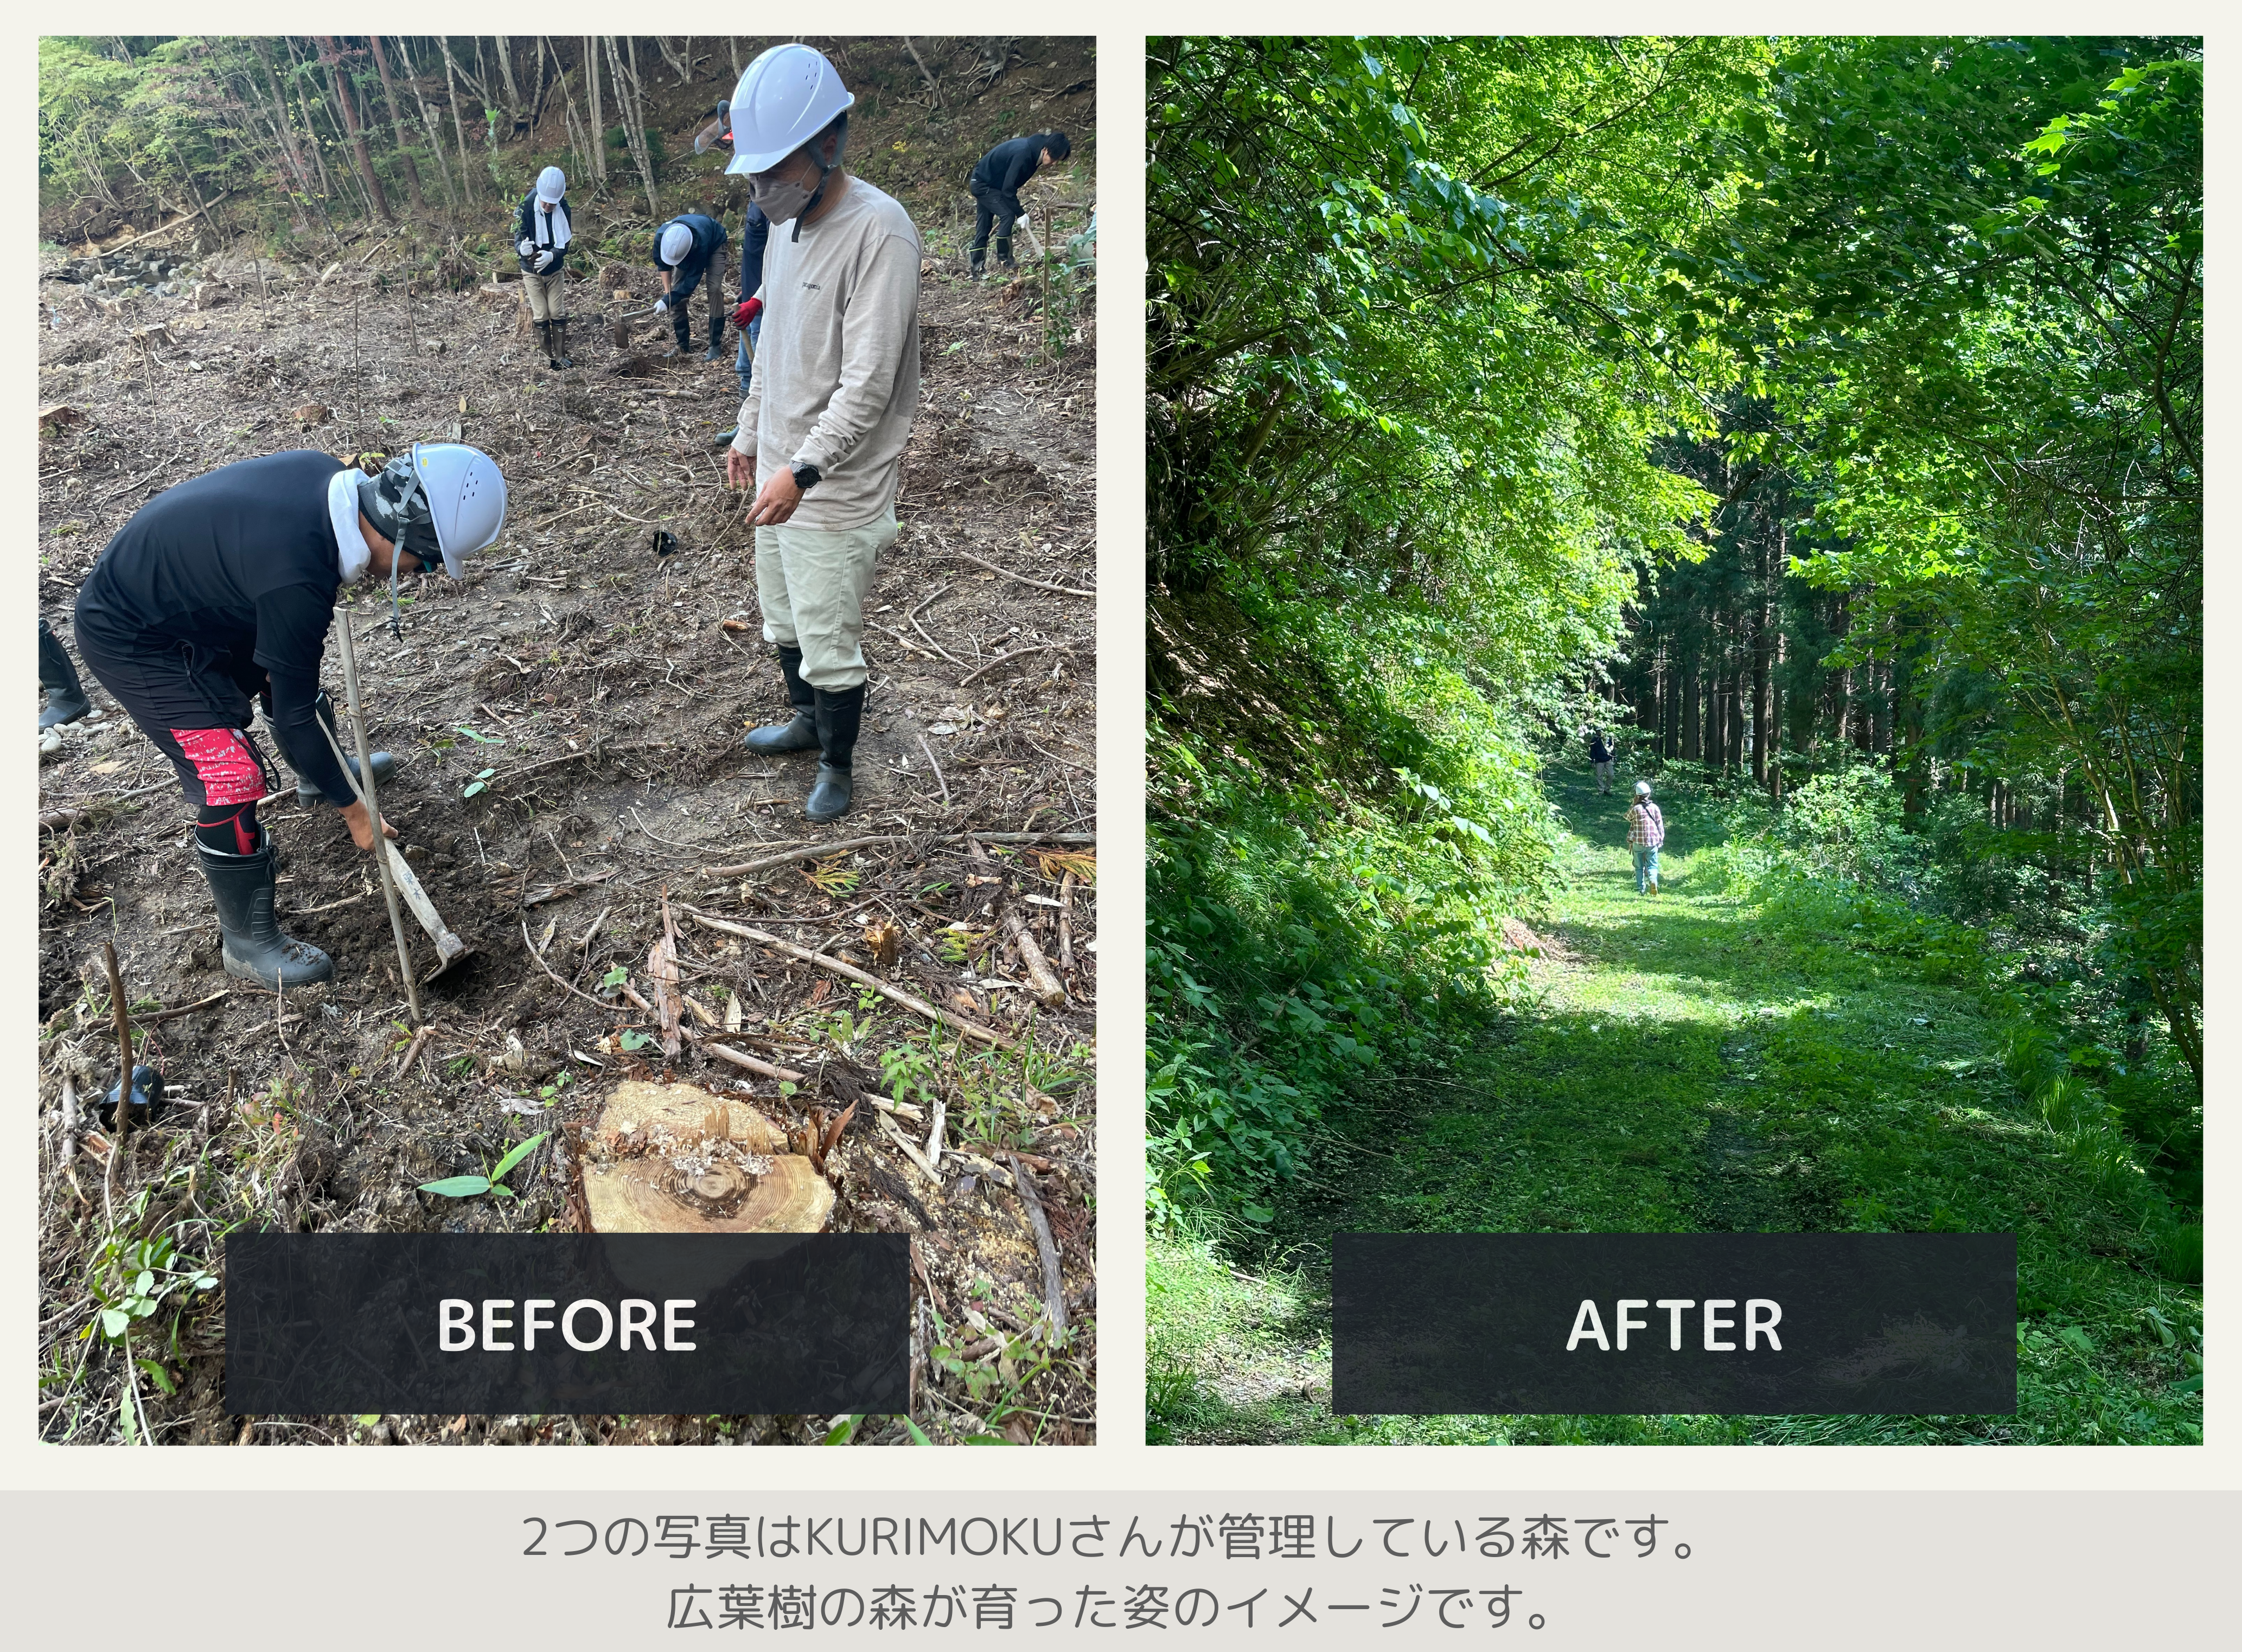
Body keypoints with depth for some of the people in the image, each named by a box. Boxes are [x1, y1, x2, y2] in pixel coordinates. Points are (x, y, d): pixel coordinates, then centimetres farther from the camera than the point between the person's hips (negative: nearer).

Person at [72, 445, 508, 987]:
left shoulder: (325, 475, -15)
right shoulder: (298, 581, -38)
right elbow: (294, 714, -25)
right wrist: (353, 810, -13)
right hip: (131, 641, -9)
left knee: (287, 669, 26)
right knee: (231, 780, -11)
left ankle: (318, 776, 56)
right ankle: (249, 943, 6)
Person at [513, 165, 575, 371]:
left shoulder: (563, 209, -16)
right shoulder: (526, 209, -21)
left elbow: (565, 244, -14)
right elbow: (518, 239, -19)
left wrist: (551, 256, -36)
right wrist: (522, 249, -45)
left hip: (554, 270, 2)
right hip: (532, 272, -2)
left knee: (558, 314, 1)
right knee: (541, 317, 0)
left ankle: (561, 356, 13)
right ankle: (548, 359, 10)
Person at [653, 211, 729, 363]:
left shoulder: (701, 242, -47)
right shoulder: (661, 236, -35)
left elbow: (693, 280, -39)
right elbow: (663, 265, -15)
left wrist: (667, 300, -40)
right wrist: (667, 292, -23)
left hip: (714, 245, -5)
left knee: (715, 289, -22)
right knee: (676, 291, -5)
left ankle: (715, 345, -16)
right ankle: (683, 345, 5)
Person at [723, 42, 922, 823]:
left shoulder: (879, 232, -23)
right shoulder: (788, 223, 6)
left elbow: (868, 384, -26)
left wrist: (802, 471, -29)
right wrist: (750, 433, 21)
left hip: (836, 491, -8)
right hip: (780, 472, 9)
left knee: (830, 644, 4)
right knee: (784, 621, 24)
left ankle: (837, 765, 24)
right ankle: (807, 720, 46)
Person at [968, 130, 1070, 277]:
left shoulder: (1031, 151, -3)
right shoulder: (1023, 154, -31)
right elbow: (1008, 189, -28)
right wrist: (1020, 213, -23)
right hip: (983, 184, -10)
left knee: (982, 229, 9)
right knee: (1007, 215, -19)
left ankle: (977, 272, 11)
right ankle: (1004, 260, -11)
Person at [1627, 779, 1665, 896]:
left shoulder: (1635, 809, -8)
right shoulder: (1654, 808, -3)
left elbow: (1628, 817, 13)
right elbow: (1660, 825, 1)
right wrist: (1661, 840, 10)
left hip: (1638, 842, -1)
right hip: (1653, 842, 1)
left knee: (1639, 866, 12)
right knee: (1652, 865, 7)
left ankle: (1640, 888, 12)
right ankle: (1653, 880, -21)